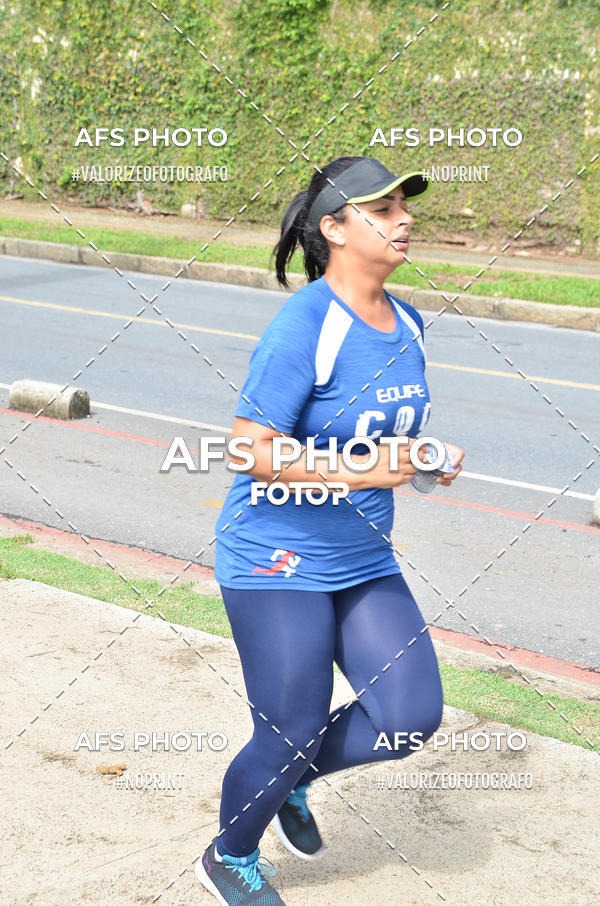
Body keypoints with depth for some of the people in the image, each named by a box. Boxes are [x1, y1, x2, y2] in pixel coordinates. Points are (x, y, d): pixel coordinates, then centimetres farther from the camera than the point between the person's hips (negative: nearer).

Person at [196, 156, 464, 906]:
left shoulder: (407, 324, 5)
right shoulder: (304, 326, -20)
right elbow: (250, 450, -21)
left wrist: (423, 461, 0)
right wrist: (360, 470, -27)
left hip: (364, 562, 7)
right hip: (277, 562, -7)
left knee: (412, 718, 1)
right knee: (290, 734, 2)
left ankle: (292, 779, 30)